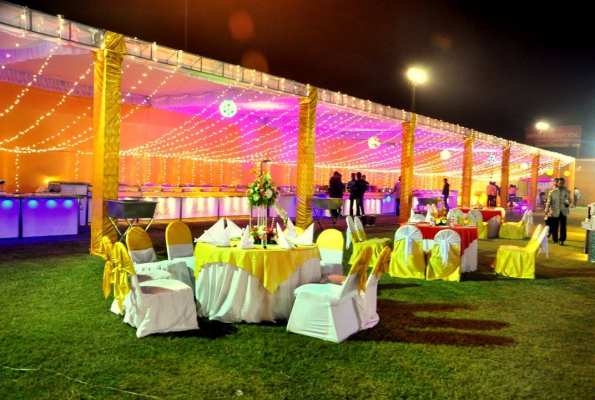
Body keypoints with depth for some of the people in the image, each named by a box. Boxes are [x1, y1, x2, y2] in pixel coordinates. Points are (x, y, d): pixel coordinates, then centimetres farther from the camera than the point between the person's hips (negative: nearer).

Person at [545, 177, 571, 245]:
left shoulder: (567, 192, 4)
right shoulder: (552, 192, 0)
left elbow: (569, 200, 11)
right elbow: (549, 202, 1)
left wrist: (567, 202, -13)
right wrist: (546, 211, -4)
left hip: (563, 212, 1)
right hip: (554, 212, 0)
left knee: (563, 227, -1)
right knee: (554, 227, 5)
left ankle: (562, 240, 9)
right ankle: (555, 239, 19)